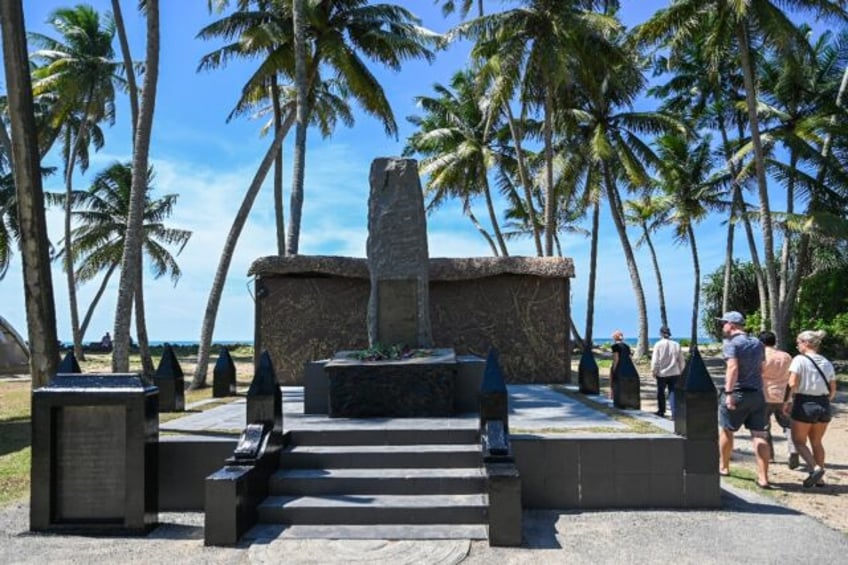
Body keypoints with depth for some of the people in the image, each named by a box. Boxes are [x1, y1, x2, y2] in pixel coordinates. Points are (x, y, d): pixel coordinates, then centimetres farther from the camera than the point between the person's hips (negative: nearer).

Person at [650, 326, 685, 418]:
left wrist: (653, 371, 1)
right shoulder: (676, 345, 2)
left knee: (661, 392, 12)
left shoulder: (658, 344, -9)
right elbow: (681, 360, 8)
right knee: (673, 392, 4)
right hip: (674, 373, 2)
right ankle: (674, 412, -6)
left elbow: (655, 360, -8)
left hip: (662, 373, -2)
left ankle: (661, 411, 23)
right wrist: (681, 371, 18)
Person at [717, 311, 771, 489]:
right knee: (759, 435, 2)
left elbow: (733, 368, -23)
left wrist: (729, 392, -27)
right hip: (757, 394, 6)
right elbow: (761, 369, 20)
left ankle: (723, 467, 26)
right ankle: (763, 477, -1)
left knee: (726, 431, 13)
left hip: (737, 393, -6)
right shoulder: (758, 343, 14)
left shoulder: (730, 343, -10)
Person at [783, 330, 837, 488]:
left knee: (799, 441, 7)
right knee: (817, 442, 19)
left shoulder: (799, 359, -9)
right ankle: (819, 478, 22)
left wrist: (787, 401, -8)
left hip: (805, 404, -6)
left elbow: (793, 384, -17)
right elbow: (833, 390, 9)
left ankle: (815, 468, -15)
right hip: (824, 405, 6)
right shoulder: (827, 363, 8)